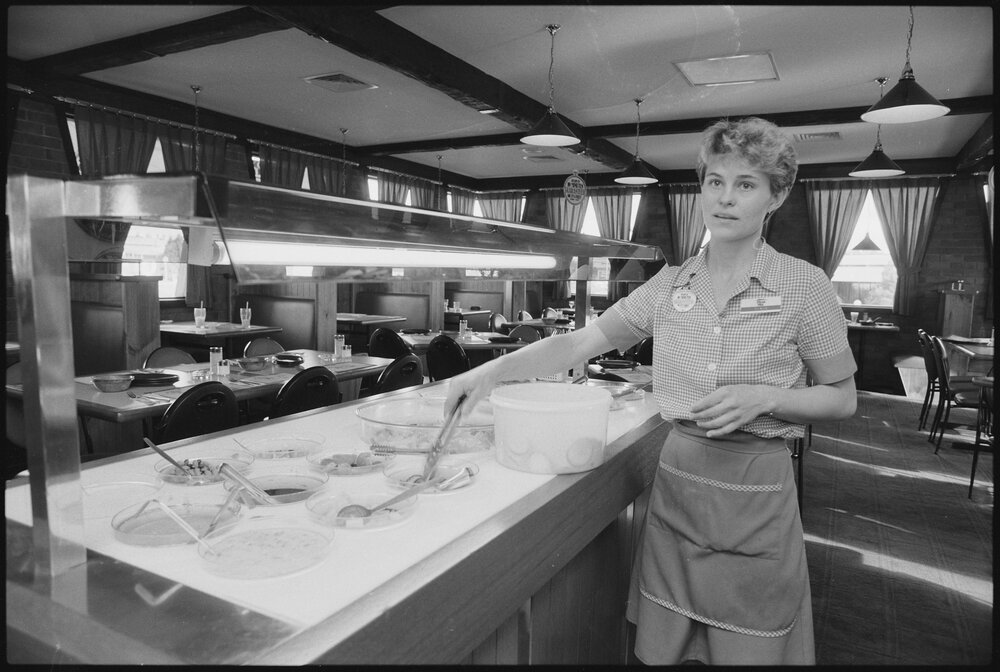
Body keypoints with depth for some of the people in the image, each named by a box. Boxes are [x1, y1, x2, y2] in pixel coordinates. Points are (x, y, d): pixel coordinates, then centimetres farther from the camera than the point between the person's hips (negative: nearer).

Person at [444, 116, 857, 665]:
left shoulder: (804, 285, -7)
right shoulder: (671, 284, 2)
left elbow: (842, 399, -1)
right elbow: (581, 342, -1)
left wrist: (763, 397, -19)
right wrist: (493, 370, -12)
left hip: (755, 494, -3)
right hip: (674, 480, 3)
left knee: (749, 652, 12)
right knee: (658, 650, 16)